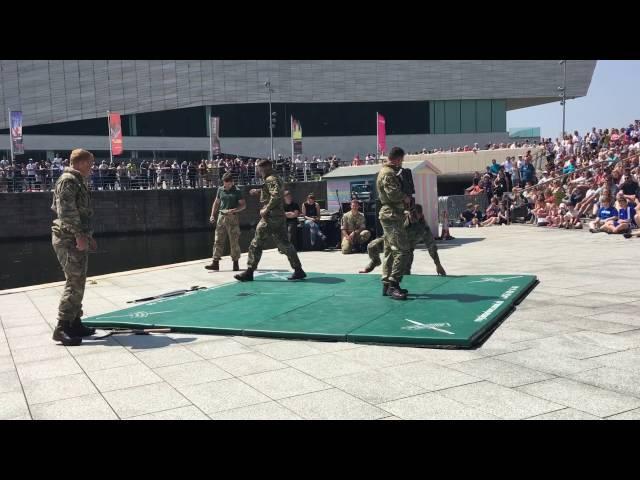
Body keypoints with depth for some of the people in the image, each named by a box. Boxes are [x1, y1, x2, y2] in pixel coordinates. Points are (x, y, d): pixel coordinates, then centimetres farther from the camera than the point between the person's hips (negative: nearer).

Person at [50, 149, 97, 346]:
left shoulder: (78, 181, 19)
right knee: (75, 282, -13)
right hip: (68, 239, -10)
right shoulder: (68, 180, -12)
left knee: (78, 282, 13)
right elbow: (66, 211, -21)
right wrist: (79, 235, -24)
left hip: (76, 239, 11)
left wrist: (87, 236, 24)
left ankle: (75, 323, 20)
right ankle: (62, 328, -11)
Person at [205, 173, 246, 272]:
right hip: (221, 217, 4)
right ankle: (215, 263, 3)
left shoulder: (237, 191, -4)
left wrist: (233, 210, -19)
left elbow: (243, 205, -4)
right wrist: (212, 215, 10)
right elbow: (216, 203, 18)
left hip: (232, 218, -4)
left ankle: (235, 263, 11)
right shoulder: (220, 190, 9)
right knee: (218, 241, 1)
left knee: (234, 242, 1)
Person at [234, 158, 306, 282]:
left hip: (271, 217, -10)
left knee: (256, 244, -2)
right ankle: (298, 270, 7)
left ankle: (249, 272, 4)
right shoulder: (276, 179, 19)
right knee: (284, 244, 10)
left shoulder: (271, 179, -12)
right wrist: (258, 191, 26)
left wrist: (266, 209, -20)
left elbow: (276, 196, -26)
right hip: (279, 217, 10)